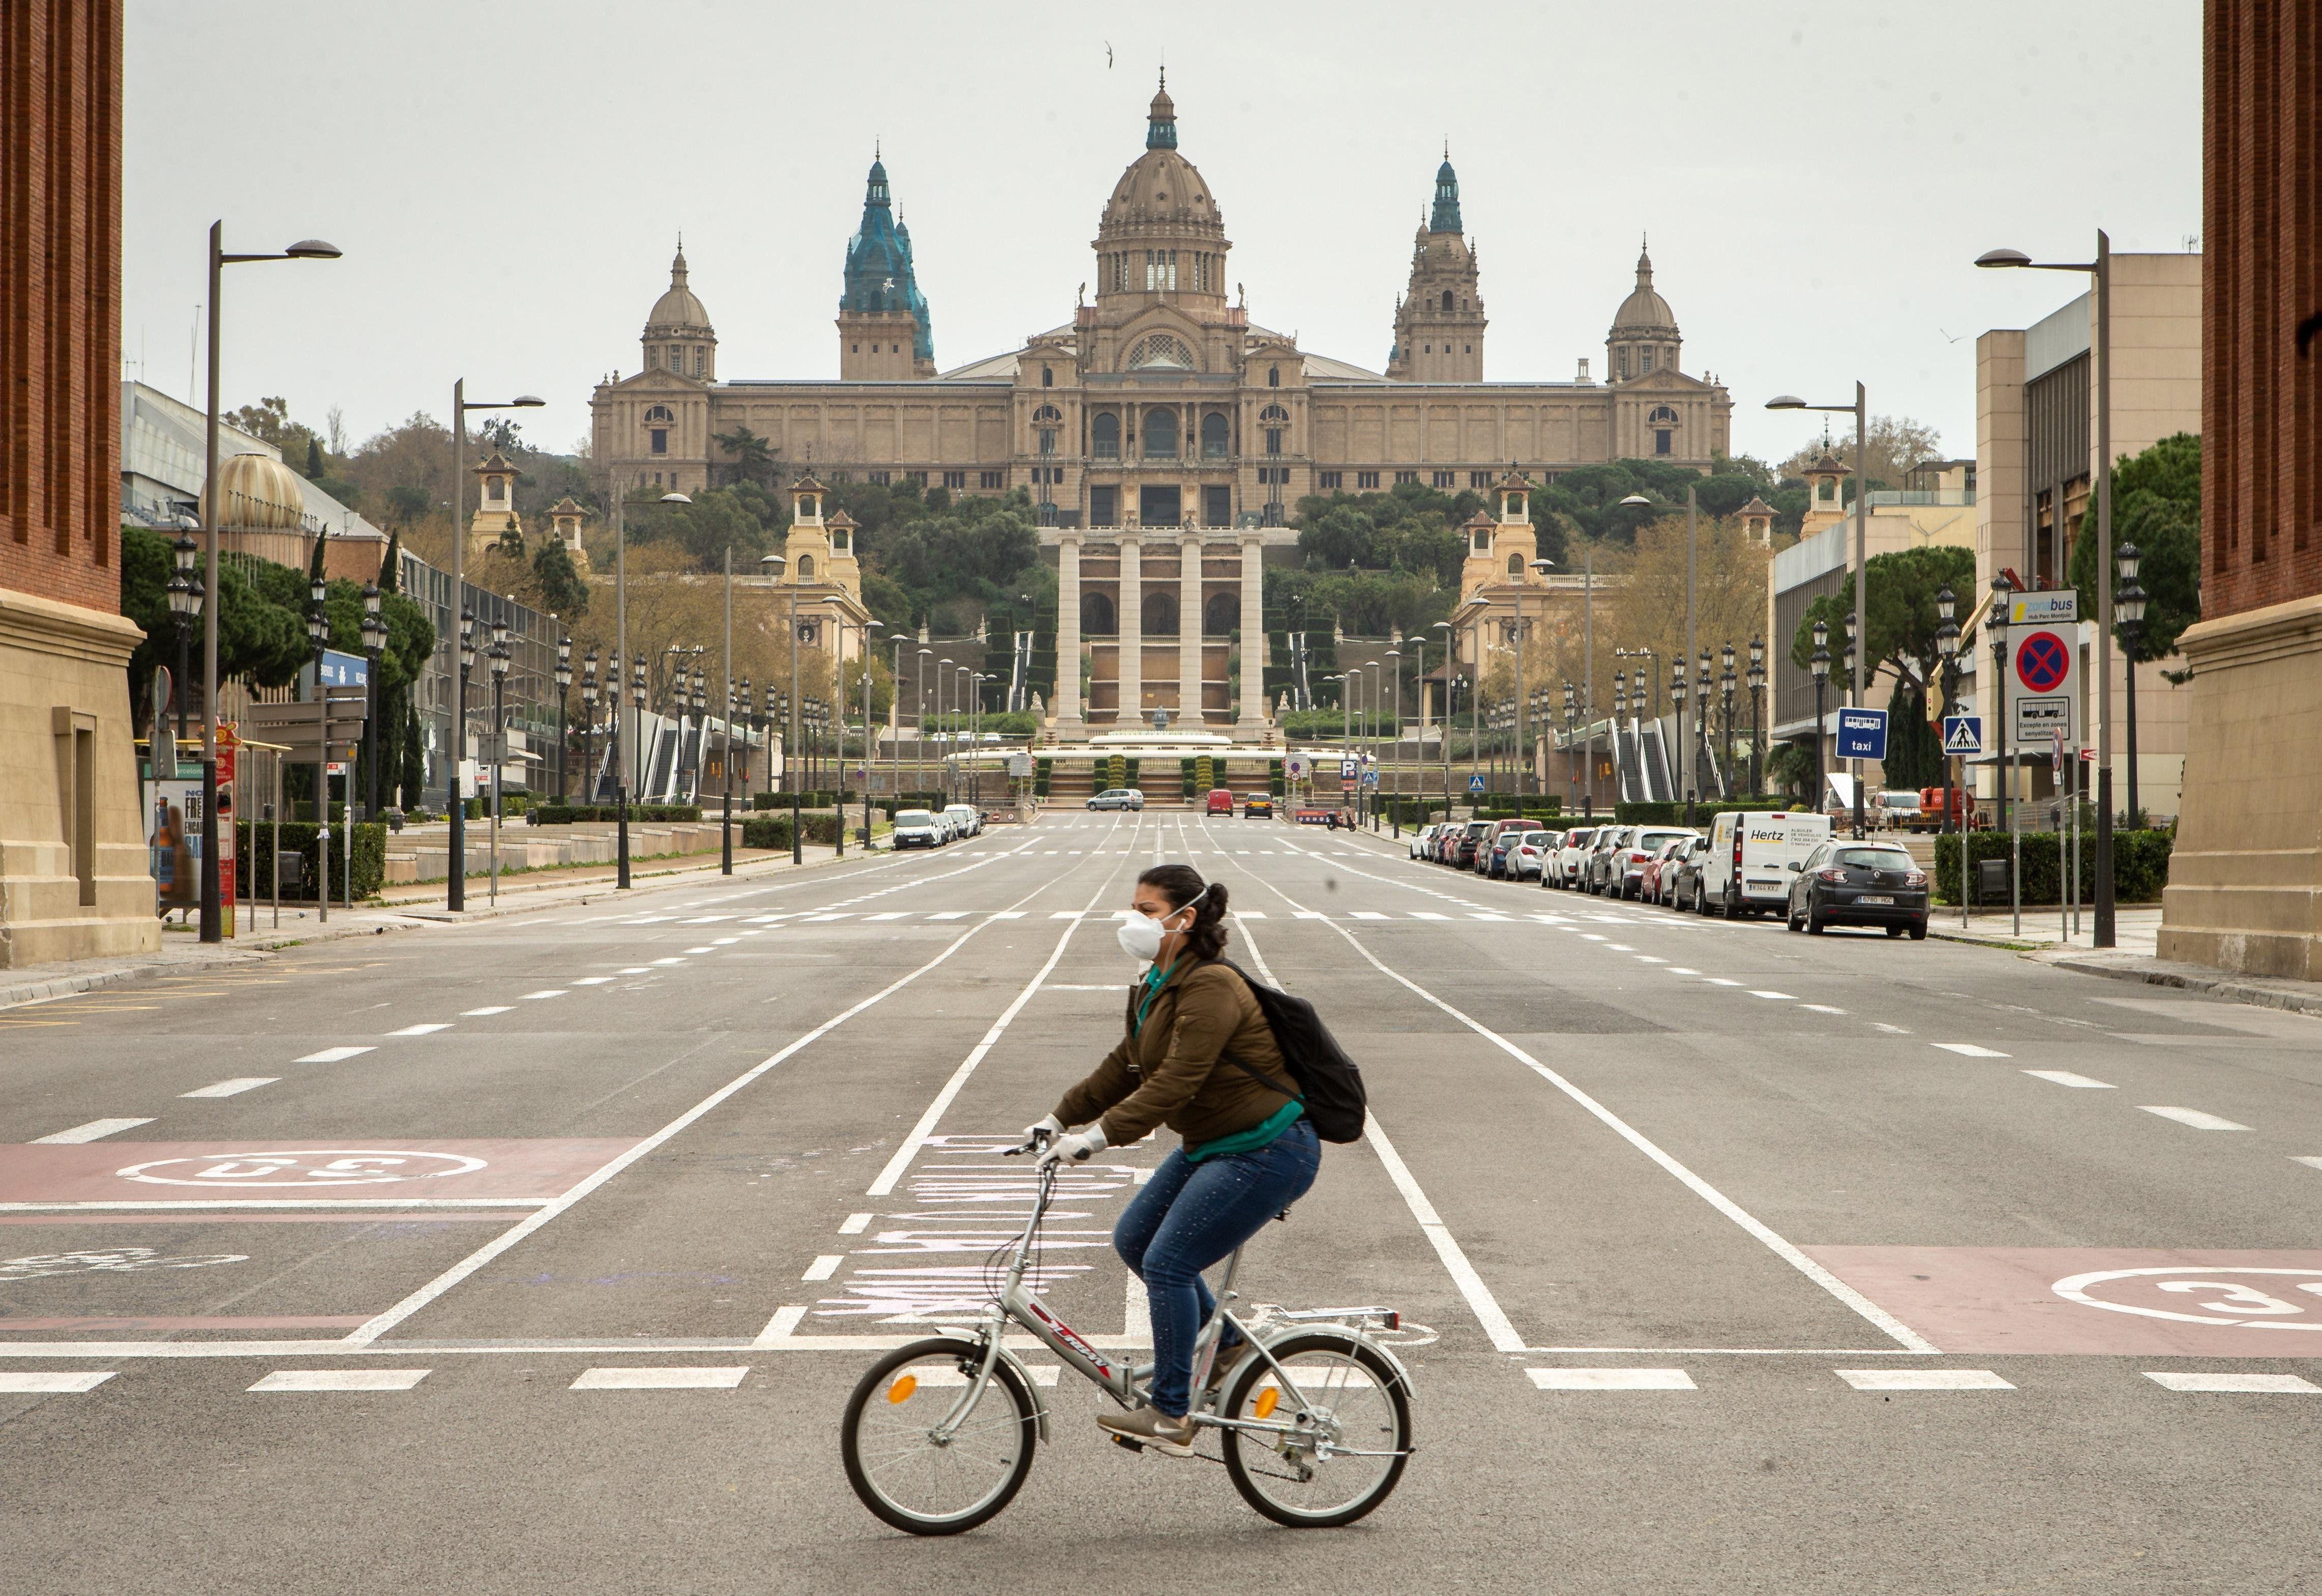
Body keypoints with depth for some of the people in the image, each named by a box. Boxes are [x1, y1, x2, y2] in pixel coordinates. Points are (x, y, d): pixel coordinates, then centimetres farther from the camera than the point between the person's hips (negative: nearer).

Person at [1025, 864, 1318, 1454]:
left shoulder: (1211, 987, -22)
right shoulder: (1157, 986, 10)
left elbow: (1175, 1082, -29)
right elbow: (1125, 1067, 15)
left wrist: (1101, 1135, -31)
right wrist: (1060, 1118, 8)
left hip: (1267, 1152, -10)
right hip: (1213, 1145, 10)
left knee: (1167, 1262, -12)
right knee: (1133, 1239, 11)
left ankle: (1171, 1415, -3)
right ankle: (1220, 1345, 25)